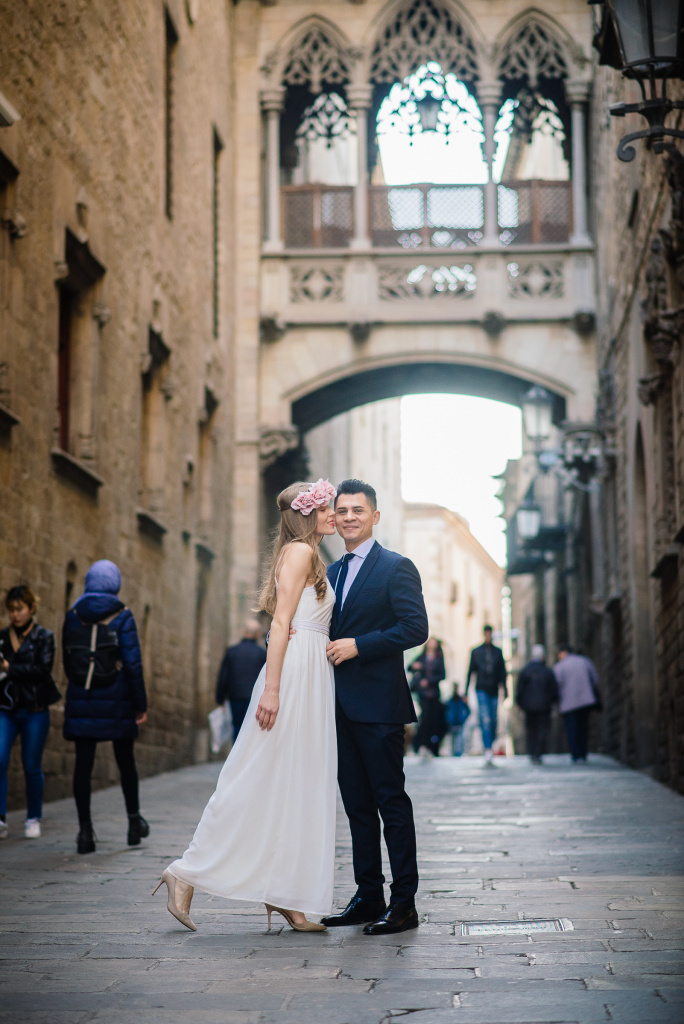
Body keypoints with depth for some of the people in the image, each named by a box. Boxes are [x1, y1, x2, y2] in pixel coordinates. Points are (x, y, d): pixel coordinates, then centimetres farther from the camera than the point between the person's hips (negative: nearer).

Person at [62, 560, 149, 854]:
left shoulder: (73, 615, 4)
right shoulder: (121, 616, -6)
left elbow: (67, 661, 11)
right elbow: (133, 662, -11)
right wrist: (140, 704, -5)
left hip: (81, 699, 2)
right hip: (116, 699, -2)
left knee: (83, 763, 2)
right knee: (125, 760, 13)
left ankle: (85, 830, -3)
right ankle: (134, 822, 25)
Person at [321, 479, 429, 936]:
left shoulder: (396, 567, -5)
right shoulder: (332, 572, 18)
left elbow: (416, 628, -14)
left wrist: (357, 646, -18)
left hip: (378, 705, -7)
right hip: (342, 706, 7)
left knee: (391, 801, -4)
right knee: (357, 805, 10)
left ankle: (404, 903, 2)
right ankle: (368, 897, 17)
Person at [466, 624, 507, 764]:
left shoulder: (498, 652, 10)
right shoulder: (476, 652, 7)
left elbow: (503, 672, 10)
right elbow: (470, 672, 8)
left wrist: (504, 690, 4)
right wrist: (466, 691, 6)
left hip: (494, 690, 2)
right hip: (481, 690, -2)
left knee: (493, 720, 4)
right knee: (485, 719, -14)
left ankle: (490, 745, 19)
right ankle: (487, 749, -21)